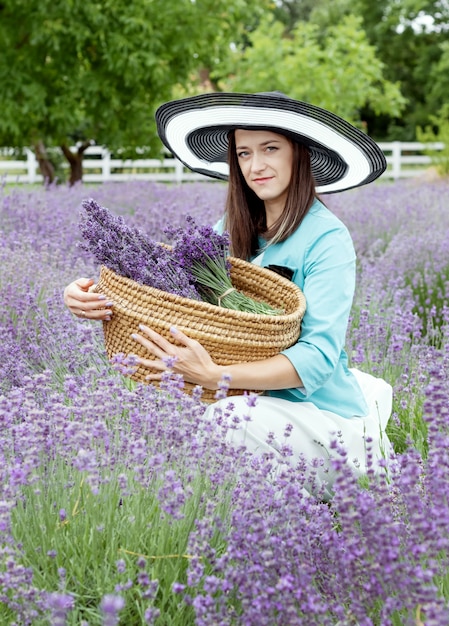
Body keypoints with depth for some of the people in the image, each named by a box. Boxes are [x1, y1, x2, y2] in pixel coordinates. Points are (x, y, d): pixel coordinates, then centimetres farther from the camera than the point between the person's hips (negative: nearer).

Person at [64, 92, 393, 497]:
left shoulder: (328, 238, -13)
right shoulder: (232, 230, 7)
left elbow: (319, 355, -21)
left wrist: (215, 378, -34)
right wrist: (89, 298, -21)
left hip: (321, 417, -6)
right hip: (259, 397, 7)